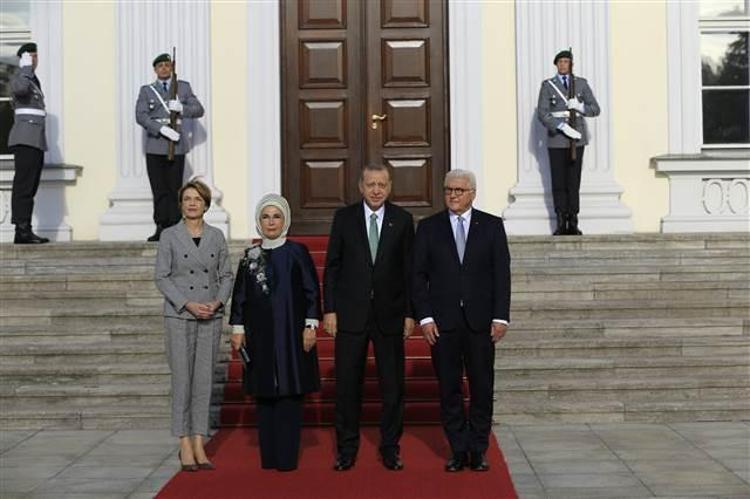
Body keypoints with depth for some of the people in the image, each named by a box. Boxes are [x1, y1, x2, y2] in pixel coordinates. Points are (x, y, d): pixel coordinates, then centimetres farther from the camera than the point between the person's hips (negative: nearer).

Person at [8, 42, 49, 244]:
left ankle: (25, 232, 5)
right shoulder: (19, 78, -5)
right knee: (24, 185, -13)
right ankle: (22, 231, -17)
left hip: (36, 141, 9)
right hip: (25, 139, -9)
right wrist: (26, 67, -18)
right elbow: (20, 89, -32)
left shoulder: (34, 80, 23)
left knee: (30, 187, 5)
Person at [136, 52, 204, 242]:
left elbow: (199, 110, 9)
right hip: (155, 146, 0)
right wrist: (162, 129, -16)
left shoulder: (183, 87, 14)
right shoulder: (146, 90, 11)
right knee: (159, 190, -2)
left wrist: (181, 108, -11)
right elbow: (140, 116, -2)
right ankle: (161, 228, 3)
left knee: (175, 189, -3)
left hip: (176, 146, 0)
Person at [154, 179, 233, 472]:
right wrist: (188, 304, -13)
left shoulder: (216, 236, 7)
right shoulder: (169, 236, -1)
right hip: (179, 315, -2)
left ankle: (199, 443, 10)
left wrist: (217, 302, -9)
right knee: (182, 379, -2)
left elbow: (226, 275, 8)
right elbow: (161, 277, -3)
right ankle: (185, 445, 5)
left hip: (211, 316, 3)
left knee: (205, 379, 3)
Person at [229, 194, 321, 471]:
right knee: (264, 394, 5)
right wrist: (237, 328, 6)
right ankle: (268, 456, 13)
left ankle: (287, 457, 4)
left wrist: (310, 326, -7)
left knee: (289, 393, -2)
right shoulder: (250, 256, 7)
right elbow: (240, 295, 11)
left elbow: (312, 291, -1)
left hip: (291, 333, -3)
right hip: (259, 334, 3)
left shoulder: (297, 252, 0)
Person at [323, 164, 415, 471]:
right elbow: (332, 267, 3)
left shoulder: (402, 220, 3)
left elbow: (409, 269, 4)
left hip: (390, 314, 0)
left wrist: (410, 313, 0)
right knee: (347, 384, 5)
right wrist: (329, 309, -3)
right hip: (351, 314, 0)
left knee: (393, 385, 6)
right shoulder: (344, 217, 3)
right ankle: (346, 449, 16)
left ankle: (390, 448, 18)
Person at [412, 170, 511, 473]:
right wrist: (425, 317, -5)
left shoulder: (492, 226, 5)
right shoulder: (428, 227, 6)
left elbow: (501, 274, 2)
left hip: (480, 321, 0)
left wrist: (500, 317, -5)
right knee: (449, 388, 4)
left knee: (482, 387, 4)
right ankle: (458, 450, 14)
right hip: (442, 322, 0)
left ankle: (478, 450, 15)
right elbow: (418, 275, 4)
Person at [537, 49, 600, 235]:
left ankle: (573, 223, 3)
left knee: (574, 181, -1)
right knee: (558, 182, -3)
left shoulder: (581, 83, 13)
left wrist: (580, 106, -10)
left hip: (577, 138, 1)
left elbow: (595, 109, 11)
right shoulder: (548, 85, 7)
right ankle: (561, 222, 1)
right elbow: (542, 113, -3)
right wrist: (562, 126, -16)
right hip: (556, 139, -1)